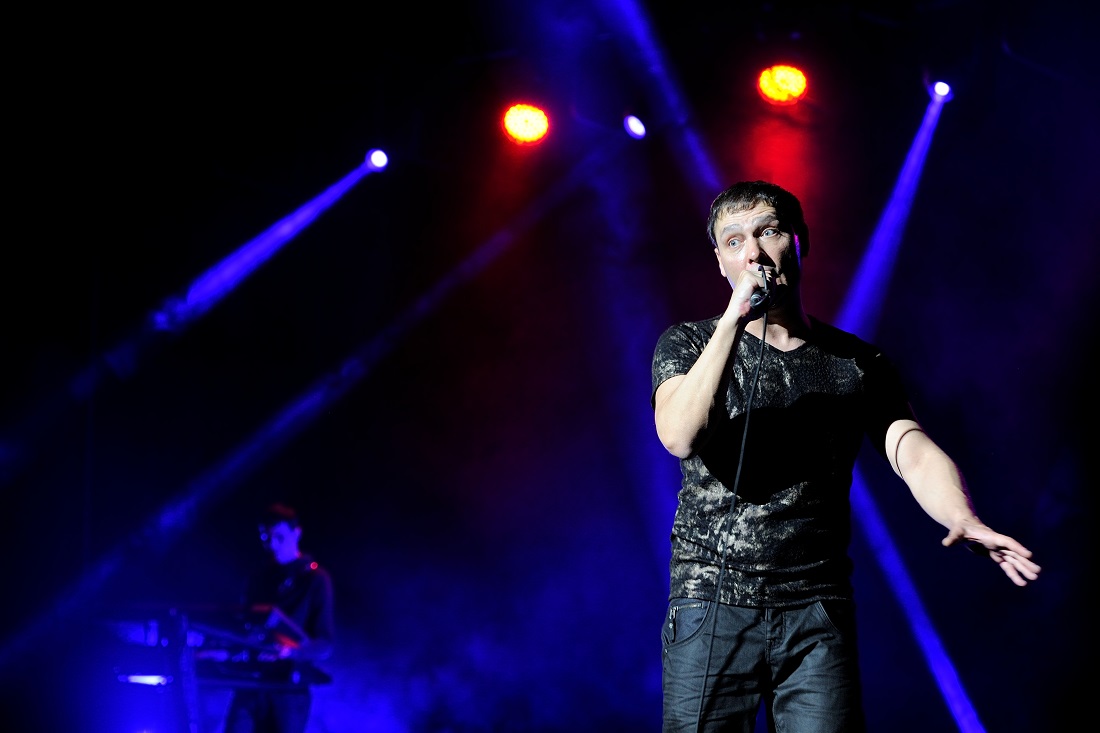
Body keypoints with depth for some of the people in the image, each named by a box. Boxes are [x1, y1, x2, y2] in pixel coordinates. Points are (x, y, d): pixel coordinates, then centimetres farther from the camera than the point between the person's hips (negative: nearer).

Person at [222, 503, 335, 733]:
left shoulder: (315, 579, 0)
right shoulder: (258, 581, 17)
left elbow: (325, 644, -6)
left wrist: (290, 651, -25)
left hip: (289, 688, -4)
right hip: (251, 682, 4)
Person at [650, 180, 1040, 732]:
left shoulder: (857, 364, 9)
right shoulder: (688, 345, 6)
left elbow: (913, 451, -6)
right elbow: (681, 437, -14)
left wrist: (961, 518, -28)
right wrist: (734, 319, -18)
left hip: (817, 614, 1)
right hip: (711, 605, -1)